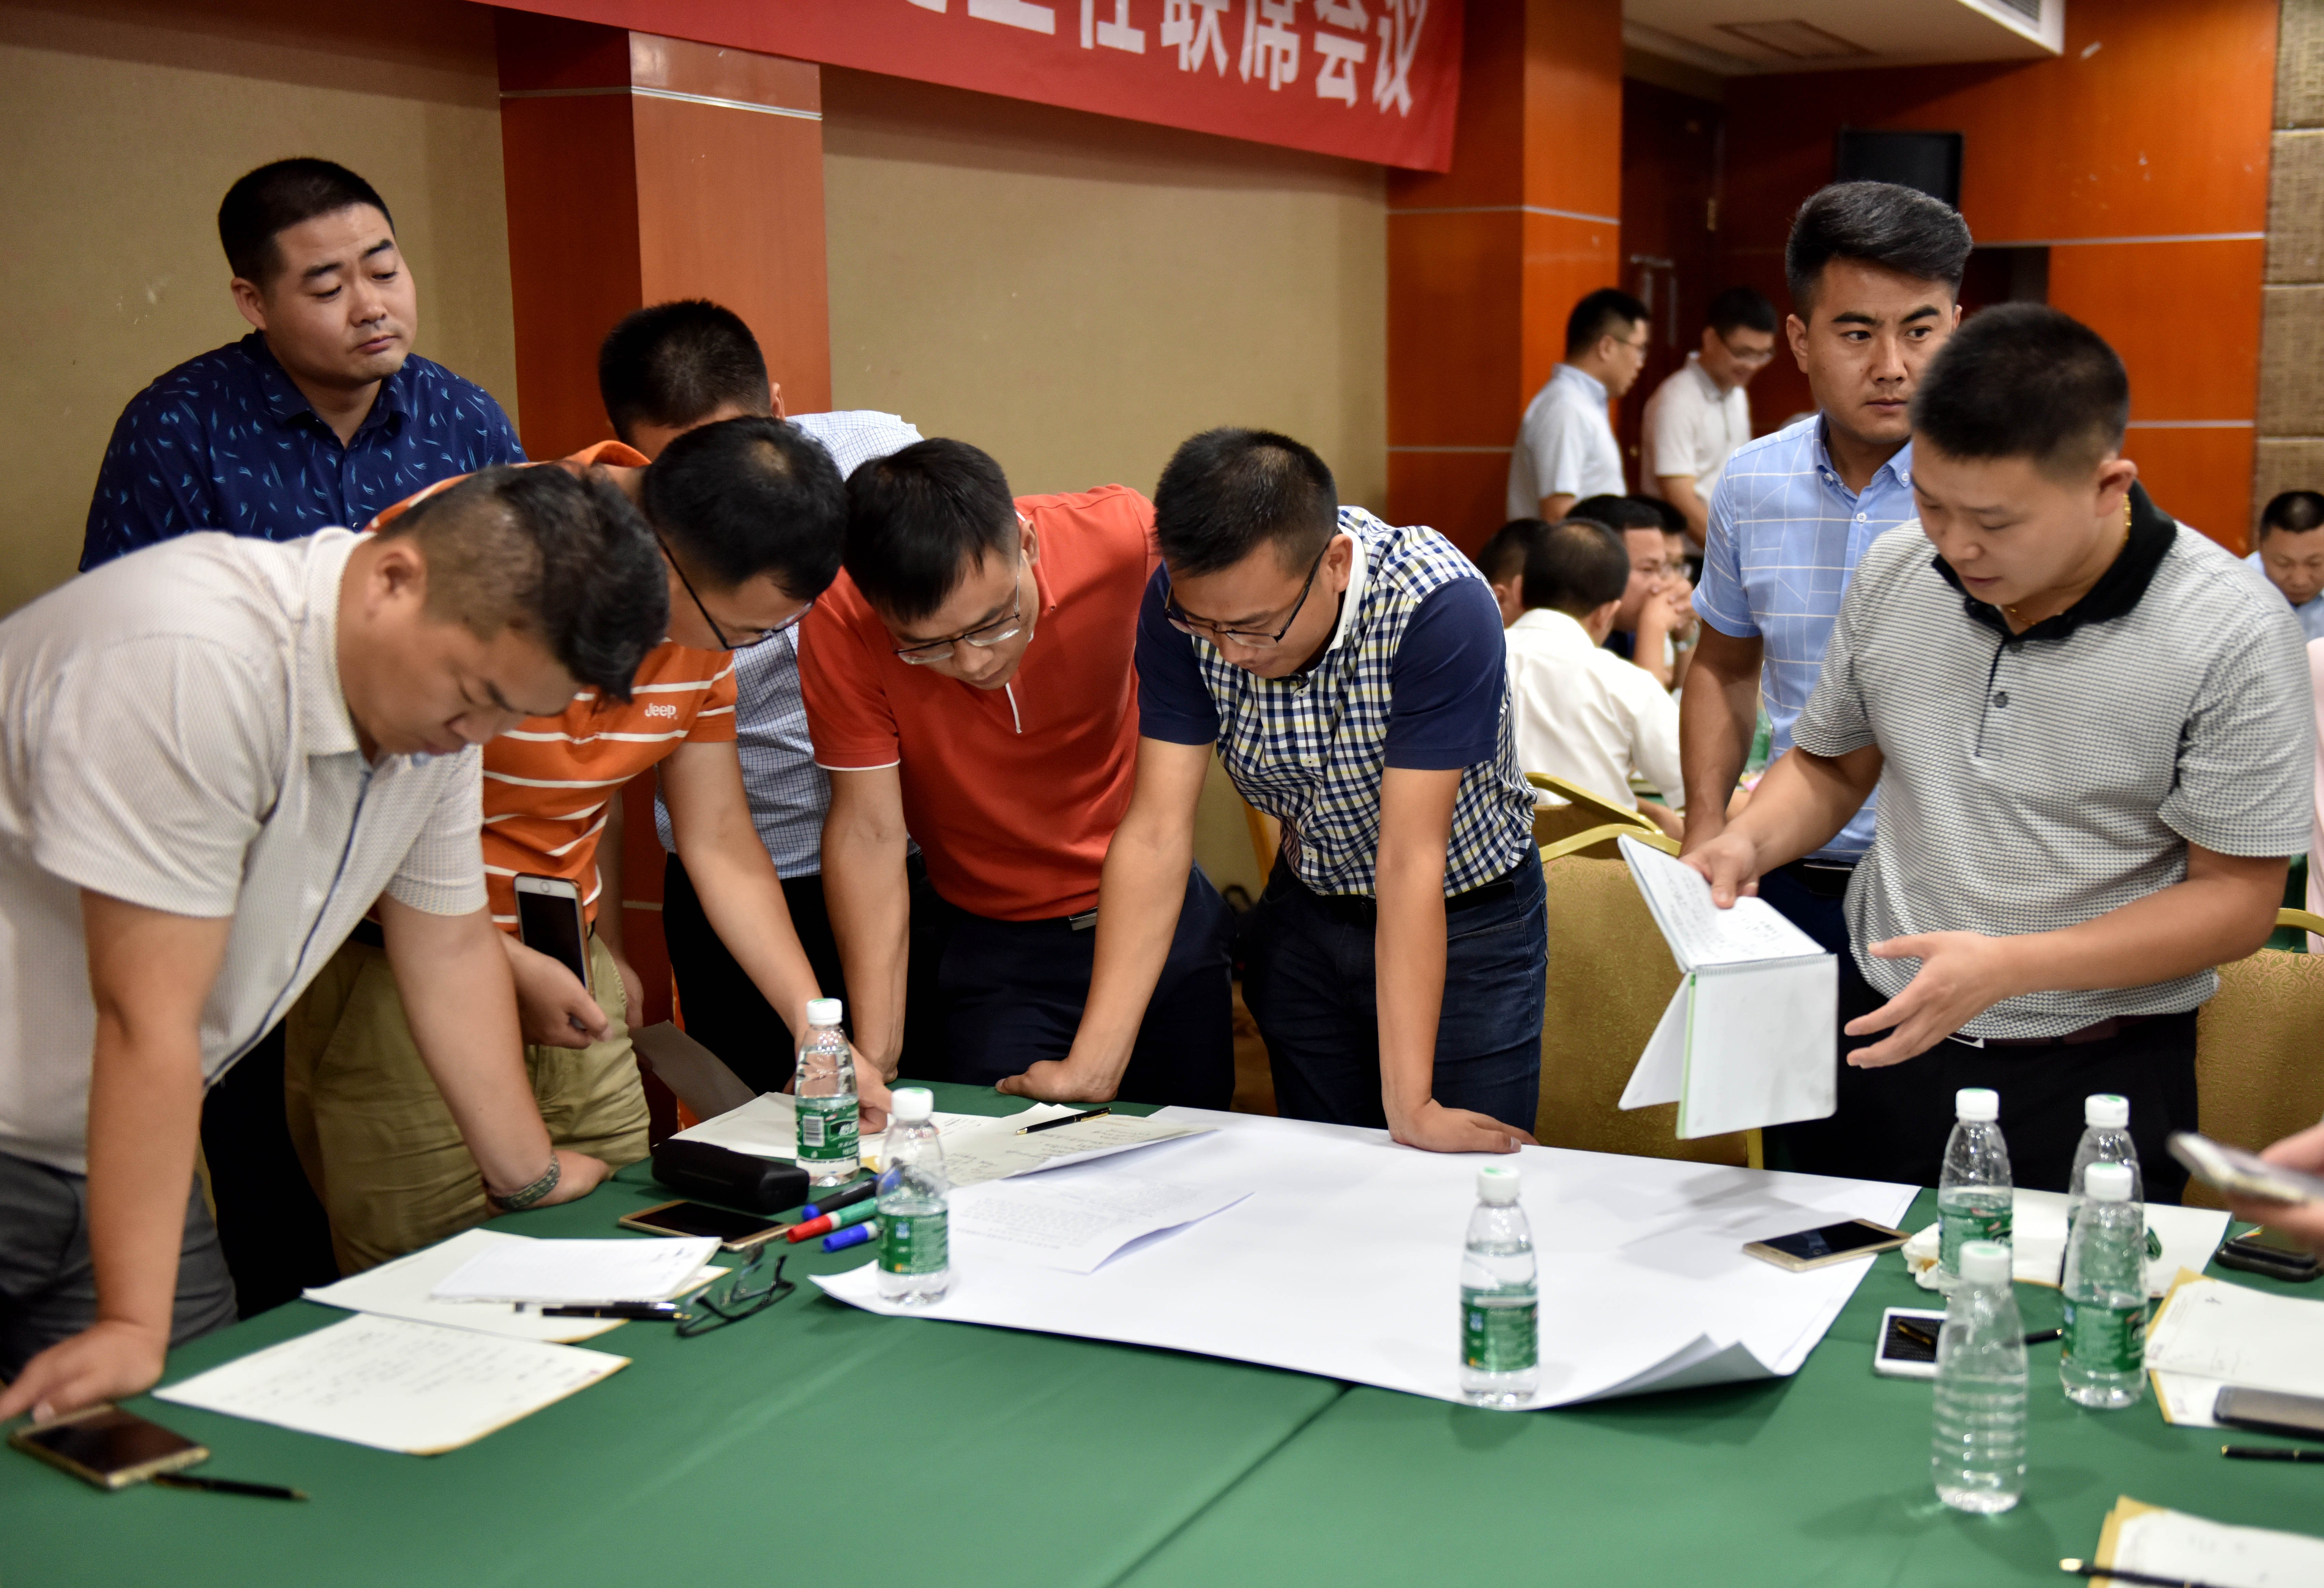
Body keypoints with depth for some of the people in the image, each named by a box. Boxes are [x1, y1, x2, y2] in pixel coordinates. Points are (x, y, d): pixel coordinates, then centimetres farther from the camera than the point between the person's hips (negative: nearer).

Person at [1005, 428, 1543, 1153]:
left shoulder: (1440, 607, -32)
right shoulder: (1182, 599, -21)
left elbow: (1409, 858, -33)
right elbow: (1156, 830, -20)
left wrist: (1410, 1106, -33)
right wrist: (1092, 1065, -24)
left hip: (1463, 917, -3)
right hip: (1308, 910, 3)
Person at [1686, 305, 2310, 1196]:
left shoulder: (2234, 636, -15)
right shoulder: (1894, 575, -2)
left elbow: (2237, 899, -12)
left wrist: (2008, 968, -24)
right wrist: (1747, 843, -9)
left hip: (2092, 1085, -4)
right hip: (1878, 1033, 4)